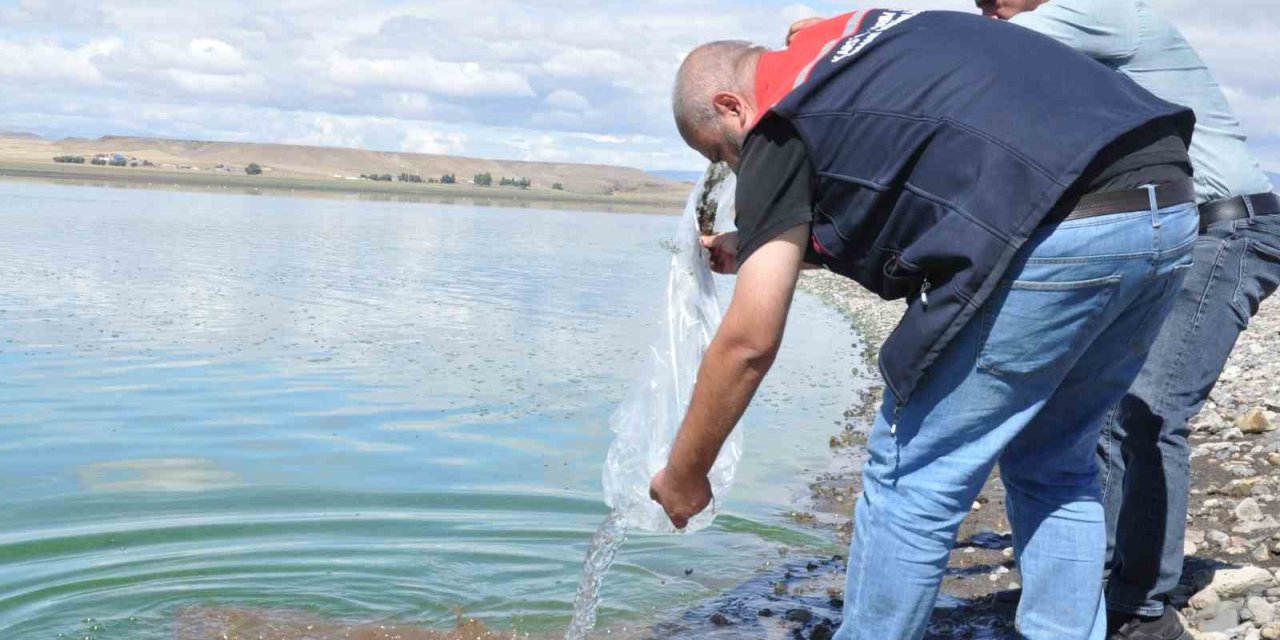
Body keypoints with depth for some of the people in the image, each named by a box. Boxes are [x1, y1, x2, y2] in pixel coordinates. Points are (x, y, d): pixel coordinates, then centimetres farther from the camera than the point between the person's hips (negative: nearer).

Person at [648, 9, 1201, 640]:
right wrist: (764, 250, 47)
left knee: (911, 482, 6)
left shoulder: (780, 127, 6)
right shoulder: (868, 41, 28)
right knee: (1054, 468, 23)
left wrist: (683, 474, 15)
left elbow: (749, 342, 2)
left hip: (1057, 233, -9)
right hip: (1165, 206, 9)